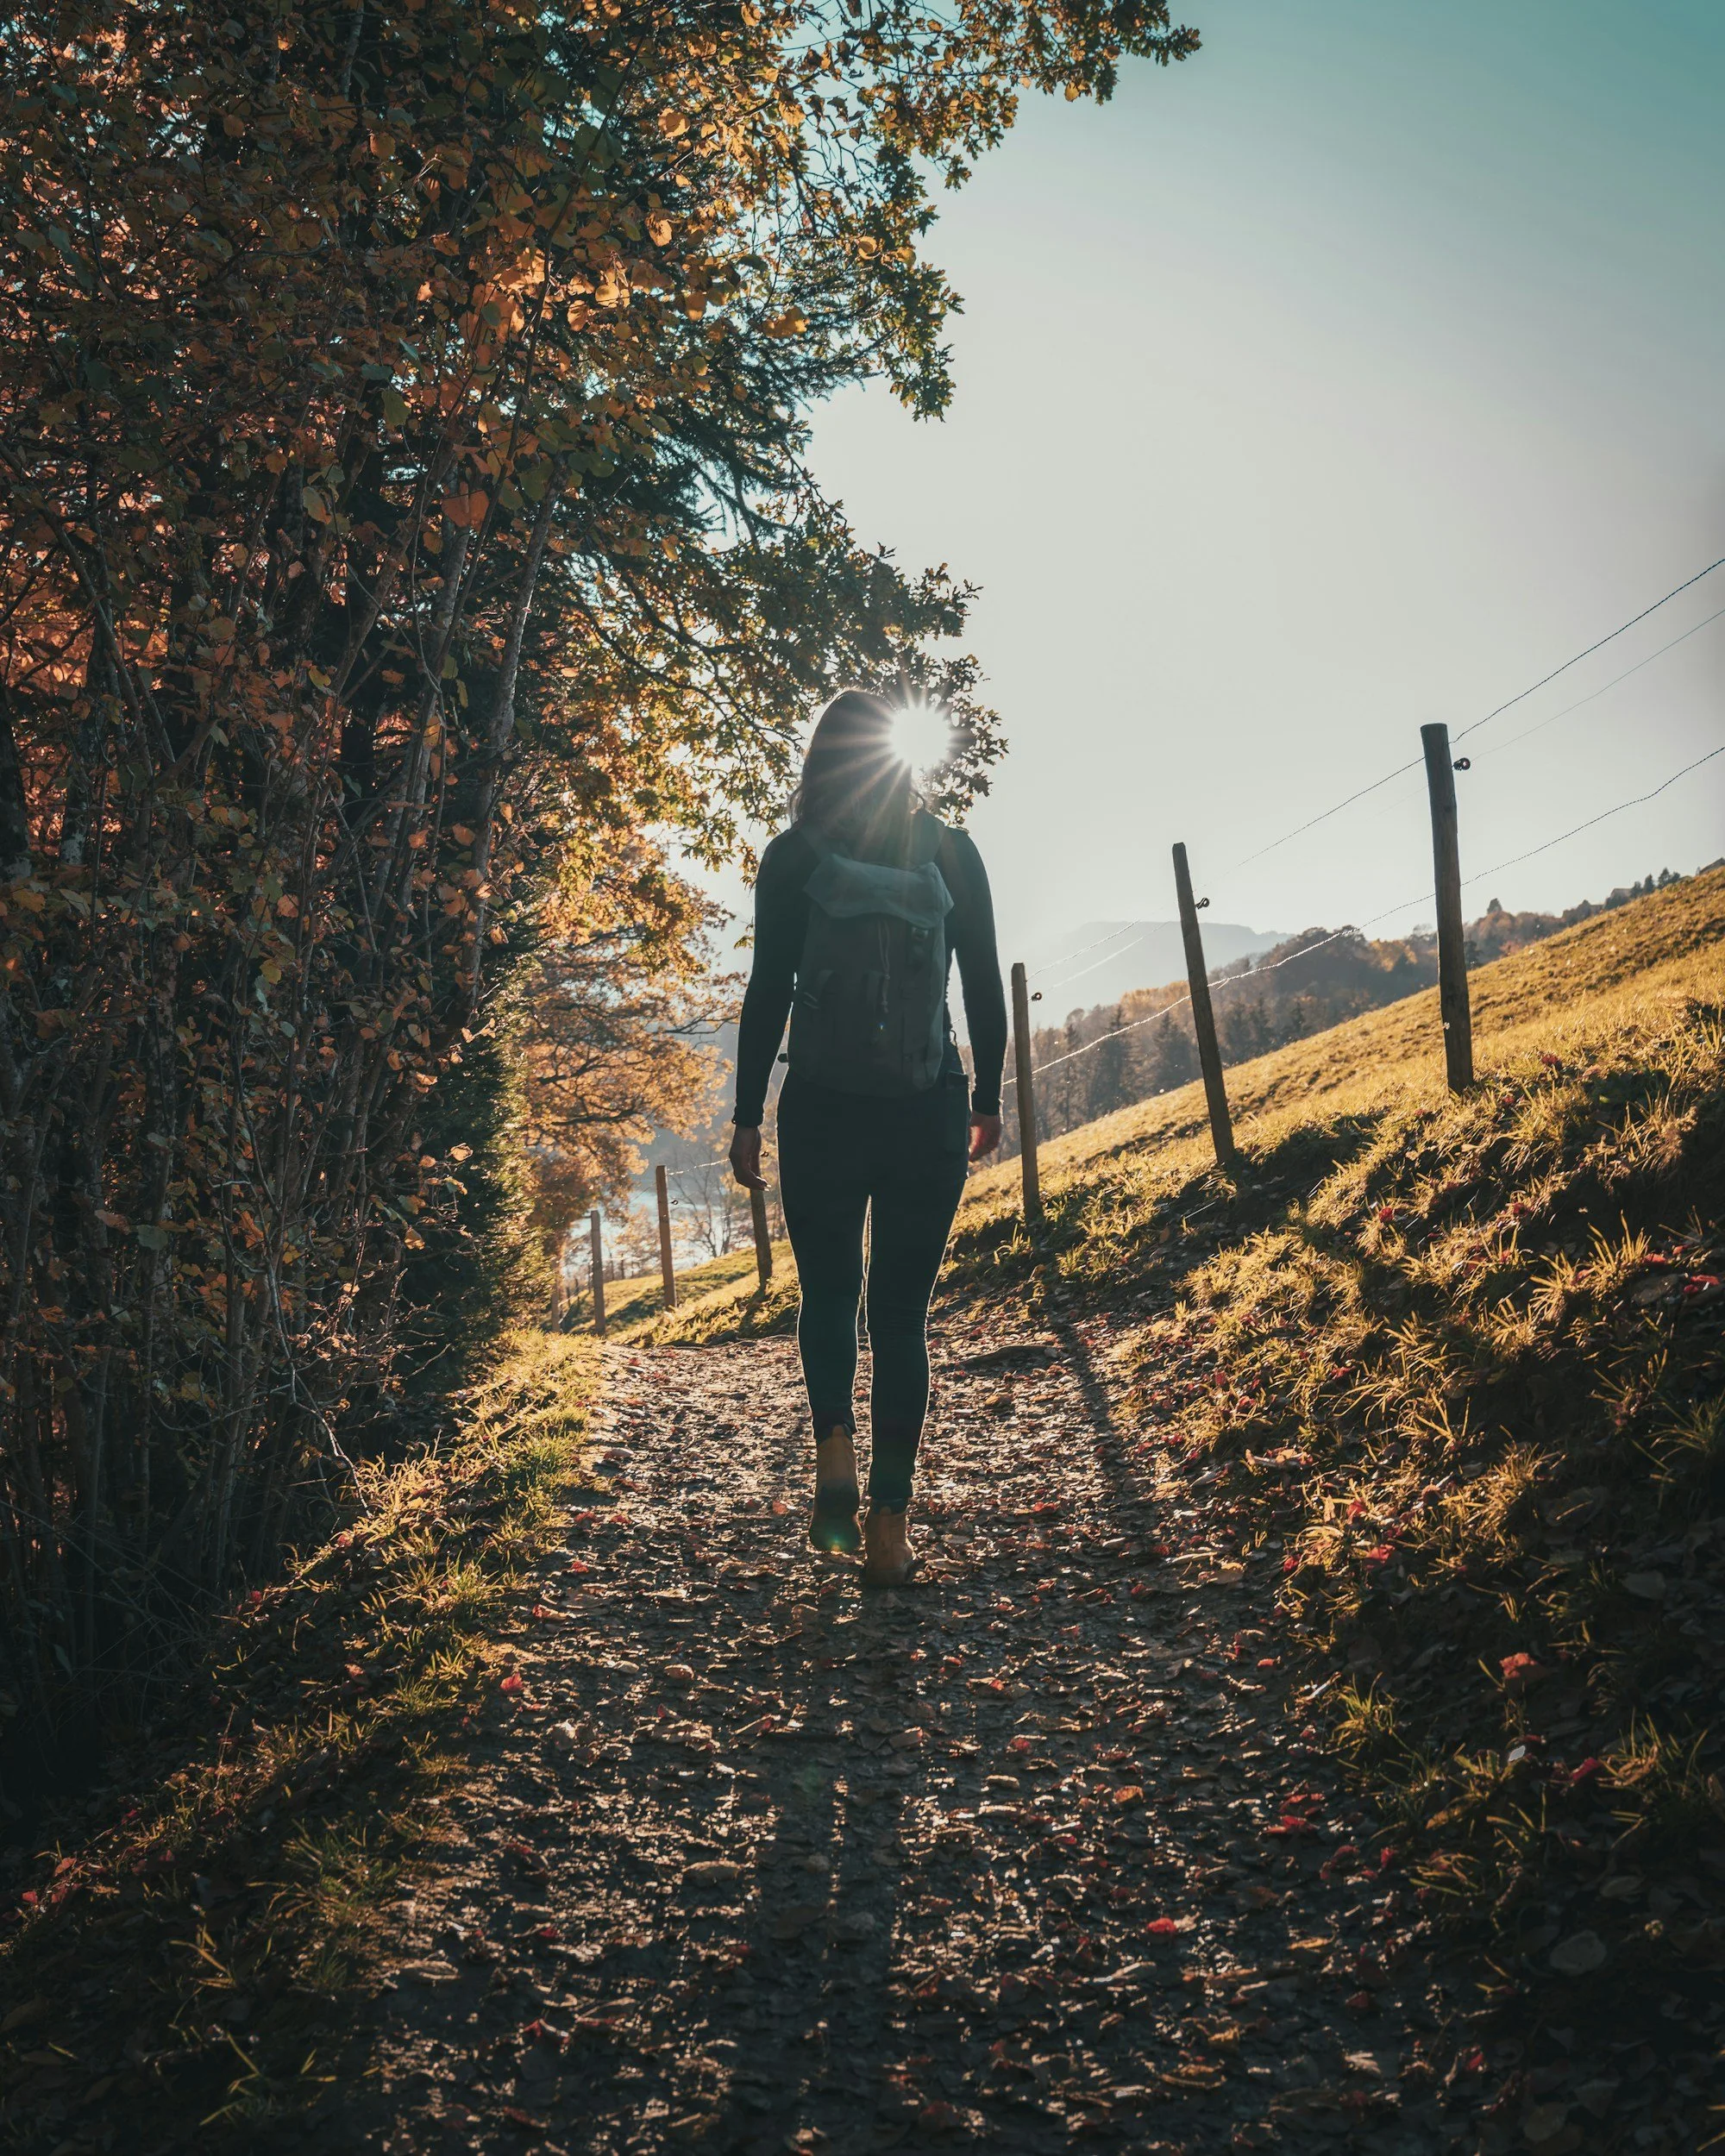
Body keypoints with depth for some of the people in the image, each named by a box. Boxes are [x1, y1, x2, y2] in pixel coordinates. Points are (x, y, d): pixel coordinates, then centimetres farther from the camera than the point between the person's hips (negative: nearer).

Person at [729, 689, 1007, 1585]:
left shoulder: (793, 857, -1)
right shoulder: (951, 853, 4)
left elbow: (769, 992, -5)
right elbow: (984, 987, 5)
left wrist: (747, 1116, 1)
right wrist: (988, 1098, 17)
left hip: (822, 1108, -1)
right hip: (930, 1111, 1)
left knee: (828, 1292, 18)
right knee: (902, 1310, 9)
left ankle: (835, 1453, -6)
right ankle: (888, 1528, 8)